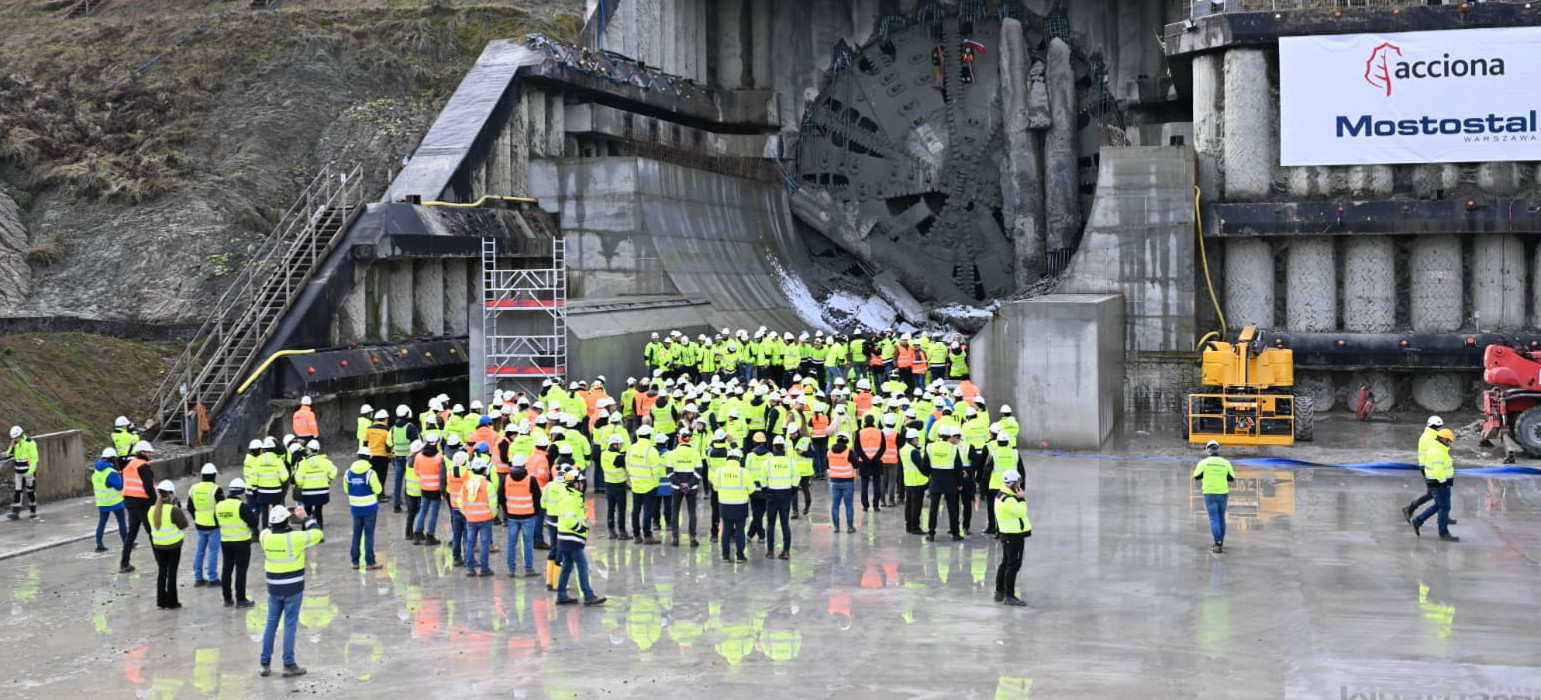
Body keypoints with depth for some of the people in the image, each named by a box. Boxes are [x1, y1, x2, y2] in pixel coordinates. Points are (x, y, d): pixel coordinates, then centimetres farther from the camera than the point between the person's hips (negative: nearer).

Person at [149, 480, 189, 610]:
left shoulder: (152, 510, -2)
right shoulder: (173, 510, -19)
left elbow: (154, 525, 11)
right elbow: (184, 524, -14)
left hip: (158, 545, 5)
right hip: (173, 546, -5)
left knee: (161, 572, 15)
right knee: (171, 573, 3)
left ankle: (161, 601, 18)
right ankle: (171, 602, 8)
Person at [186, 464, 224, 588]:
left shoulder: (194, 489, 3)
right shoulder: (215, 489, -15)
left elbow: (190, 508, 11)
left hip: (200, 525, 5)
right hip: (214, 526, -5)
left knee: (199, 551, 14)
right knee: (213, 552, 2)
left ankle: (198, 578, 19)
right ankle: (212, 579, 6)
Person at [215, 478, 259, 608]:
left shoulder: (219, 506, 2)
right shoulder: (243, 506, -17)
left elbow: (217, 522, 14)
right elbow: (253, 523, -14)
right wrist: (252, 512, 2)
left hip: (225, 542, 6)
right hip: (242, 543, -6)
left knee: (227, 569, 13)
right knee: (241, 571, 1)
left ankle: (227, 598, 18)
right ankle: (240, 599, 5)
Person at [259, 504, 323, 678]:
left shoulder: (265, 537, -6)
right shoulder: (294, 538, -19)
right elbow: (317, 533, -7)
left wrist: (277, 516, 15)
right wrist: (305, 517, 2)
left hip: (274, 588, 4)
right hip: (293, 588, -4)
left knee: (271, 624, 13)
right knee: (290, 625, 3)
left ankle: (265, 664, 16)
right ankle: (289, 665, 7)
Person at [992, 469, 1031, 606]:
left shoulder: (1003, 496, 13)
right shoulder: (1008, 499, -21)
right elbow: (1020, 512, -24)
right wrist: (1022, 498, -15)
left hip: (1008, 534, 11)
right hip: (1013, 536, -11)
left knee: (1006, 563, 17)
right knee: (1013, 565, -8)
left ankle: (1000, 592, 25)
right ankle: (1009, 596, -7)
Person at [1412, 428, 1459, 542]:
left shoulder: (1435, 448, 11)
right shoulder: (1439, 452, -22)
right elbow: (1438, 470, -26)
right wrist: (1444, 482, -18)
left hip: (1434, 482, 10)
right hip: (1440, 484, -10)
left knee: (1438, 506, 19)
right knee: (1444, 507, -2)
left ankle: (1418, 521, 20)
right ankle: (1444, 533, 6)